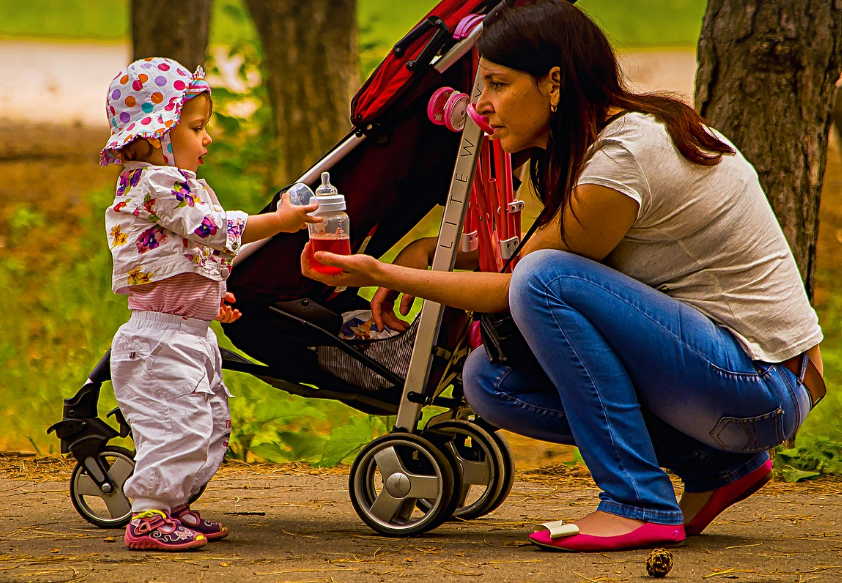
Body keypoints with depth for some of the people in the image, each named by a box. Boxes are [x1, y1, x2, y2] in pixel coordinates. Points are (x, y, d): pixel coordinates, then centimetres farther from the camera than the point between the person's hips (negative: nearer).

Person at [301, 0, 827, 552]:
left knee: (547, 279, -23)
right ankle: (716, 465, 6)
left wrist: (385, 273, -9)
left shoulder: (622, 162, -21)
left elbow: (527, 283, -12)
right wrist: (435, 250, 3)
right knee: (491, 380, 0)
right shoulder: (621, 128, 7)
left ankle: (640, 505, -17)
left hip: (765, 387, -9)